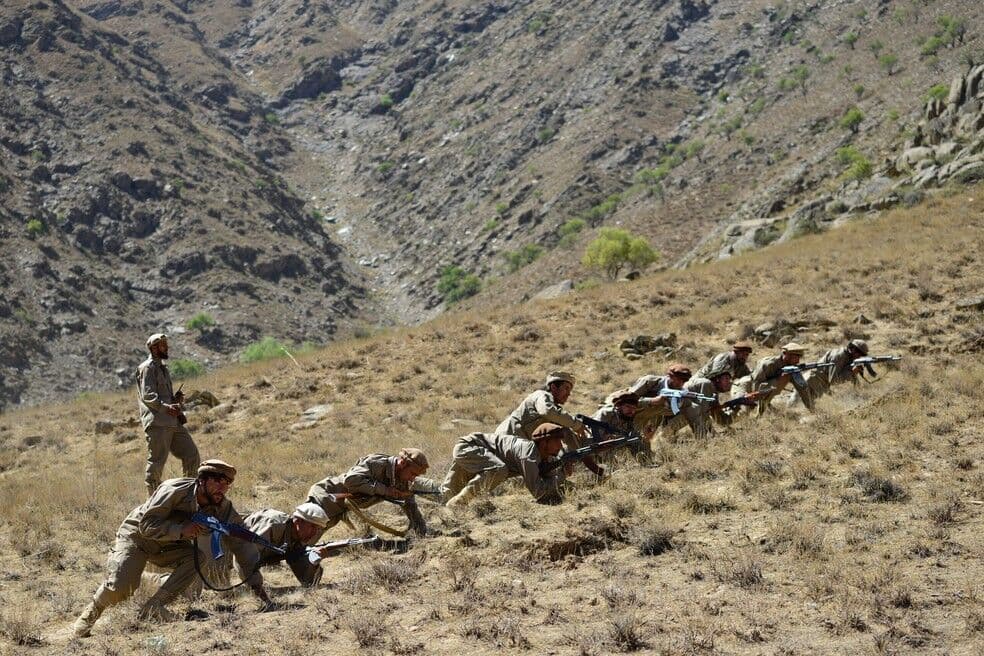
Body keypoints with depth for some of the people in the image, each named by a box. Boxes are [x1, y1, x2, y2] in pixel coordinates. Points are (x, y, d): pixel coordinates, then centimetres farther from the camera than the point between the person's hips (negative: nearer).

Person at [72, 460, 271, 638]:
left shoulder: (223, 508, -16)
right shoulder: (174, 491, -30)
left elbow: (241, 544, -16)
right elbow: (147, 525, -31)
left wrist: (257, 585, -23)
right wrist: (182, 530, -42)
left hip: (169, 545, 5)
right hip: (136, 536, -5)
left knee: (196, 557, -26)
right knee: (120, 587, -24)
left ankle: (154, 607, -15)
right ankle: (89, 615, 8)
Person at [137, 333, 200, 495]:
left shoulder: (162, 368, 25)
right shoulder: (147, 368, -4)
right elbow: (147, 395, -15)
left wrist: (175, 399, 10)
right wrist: (165, 407, -27)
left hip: (172, 421, 9)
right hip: (157, 423, -9)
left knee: (191, 454, 6)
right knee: (157, 461, -7)